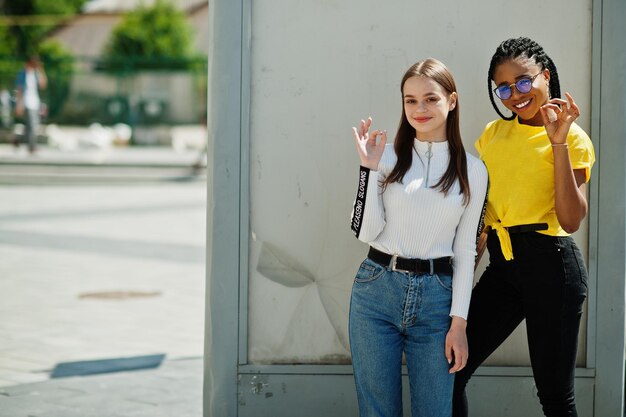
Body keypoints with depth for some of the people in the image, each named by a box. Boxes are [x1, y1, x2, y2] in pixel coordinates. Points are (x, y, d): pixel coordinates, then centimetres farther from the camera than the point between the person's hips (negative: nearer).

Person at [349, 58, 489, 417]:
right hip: (377, 291, 0)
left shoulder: (472, 170, 4)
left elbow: (465, 251, 5)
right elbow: (365, 231, -4)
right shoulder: (387, 157, 2)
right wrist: (370, 168, -11)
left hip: (435, 298, 0)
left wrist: (459, 321, 0)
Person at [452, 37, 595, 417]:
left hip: (550, 264, -5)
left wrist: (559, 143, -21)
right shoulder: (493, 134, 12)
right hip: (501, 264, 6)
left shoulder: (573, 137, -5)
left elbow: (571, 221, -17)